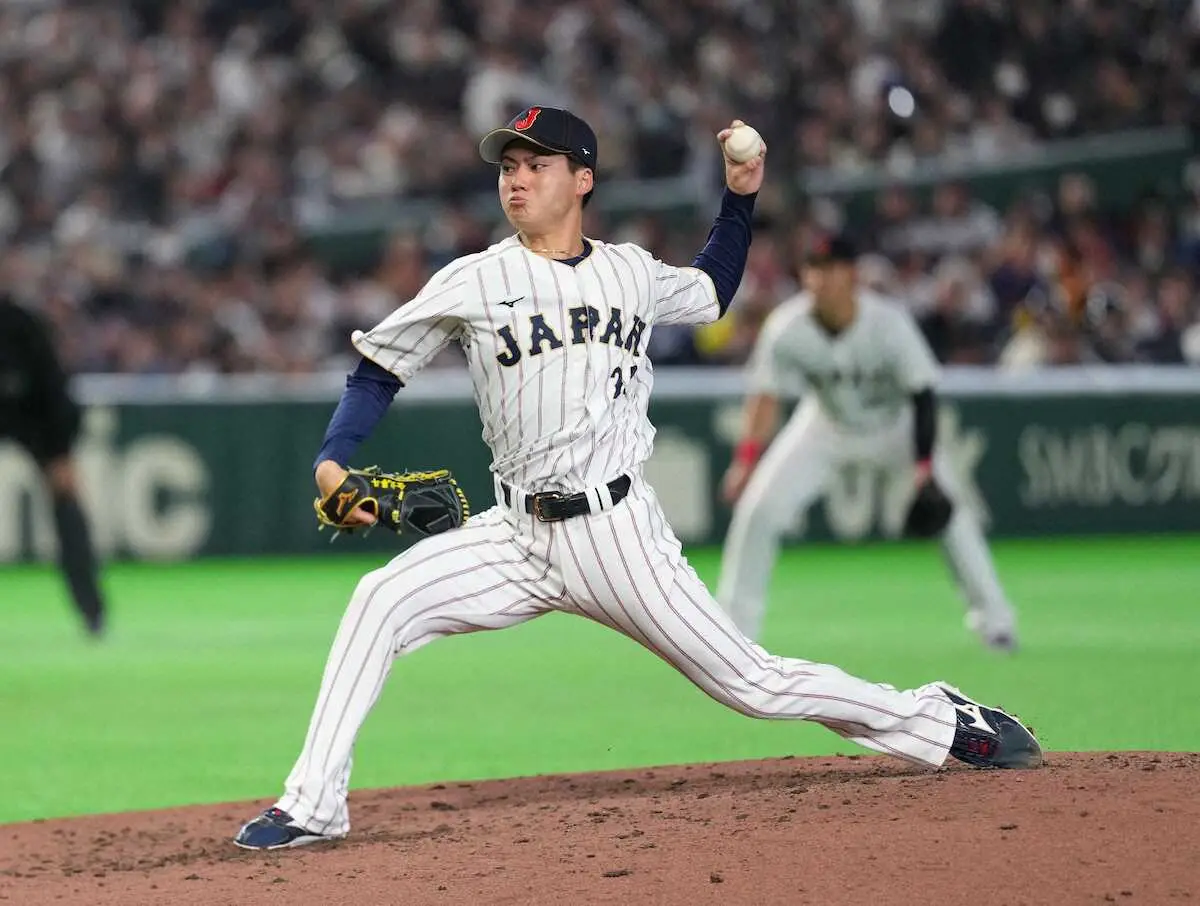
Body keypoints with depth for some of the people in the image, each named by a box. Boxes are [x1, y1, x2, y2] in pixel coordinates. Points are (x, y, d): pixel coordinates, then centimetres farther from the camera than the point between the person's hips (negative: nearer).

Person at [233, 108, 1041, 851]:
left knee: (751, 682, -1)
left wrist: (741, 195, 17)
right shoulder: (474, 283, 1)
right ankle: (314, 806, -15)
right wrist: (332, 463, -12)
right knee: (382, 601, -20)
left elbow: (714, 292, 30)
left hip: (618, 532, -1)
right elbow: (379, 371, 4)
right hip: (519, 535, 1)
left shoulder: (633, 273, 8)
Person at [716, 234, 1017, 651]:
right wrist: (746, 459, -33)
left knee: (948, 515, -10)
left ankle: (993, 615, 8)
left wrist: (924, 466, -31)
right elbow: (766, 398, -21)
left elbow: (923, 395, -25)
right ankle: (735, 621, 3)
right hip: (825, 427, 1)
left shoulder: (888, 322, -31)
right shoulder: (787, 328, -27)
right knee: (757, 509, -11)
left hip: (894, 426, -1)